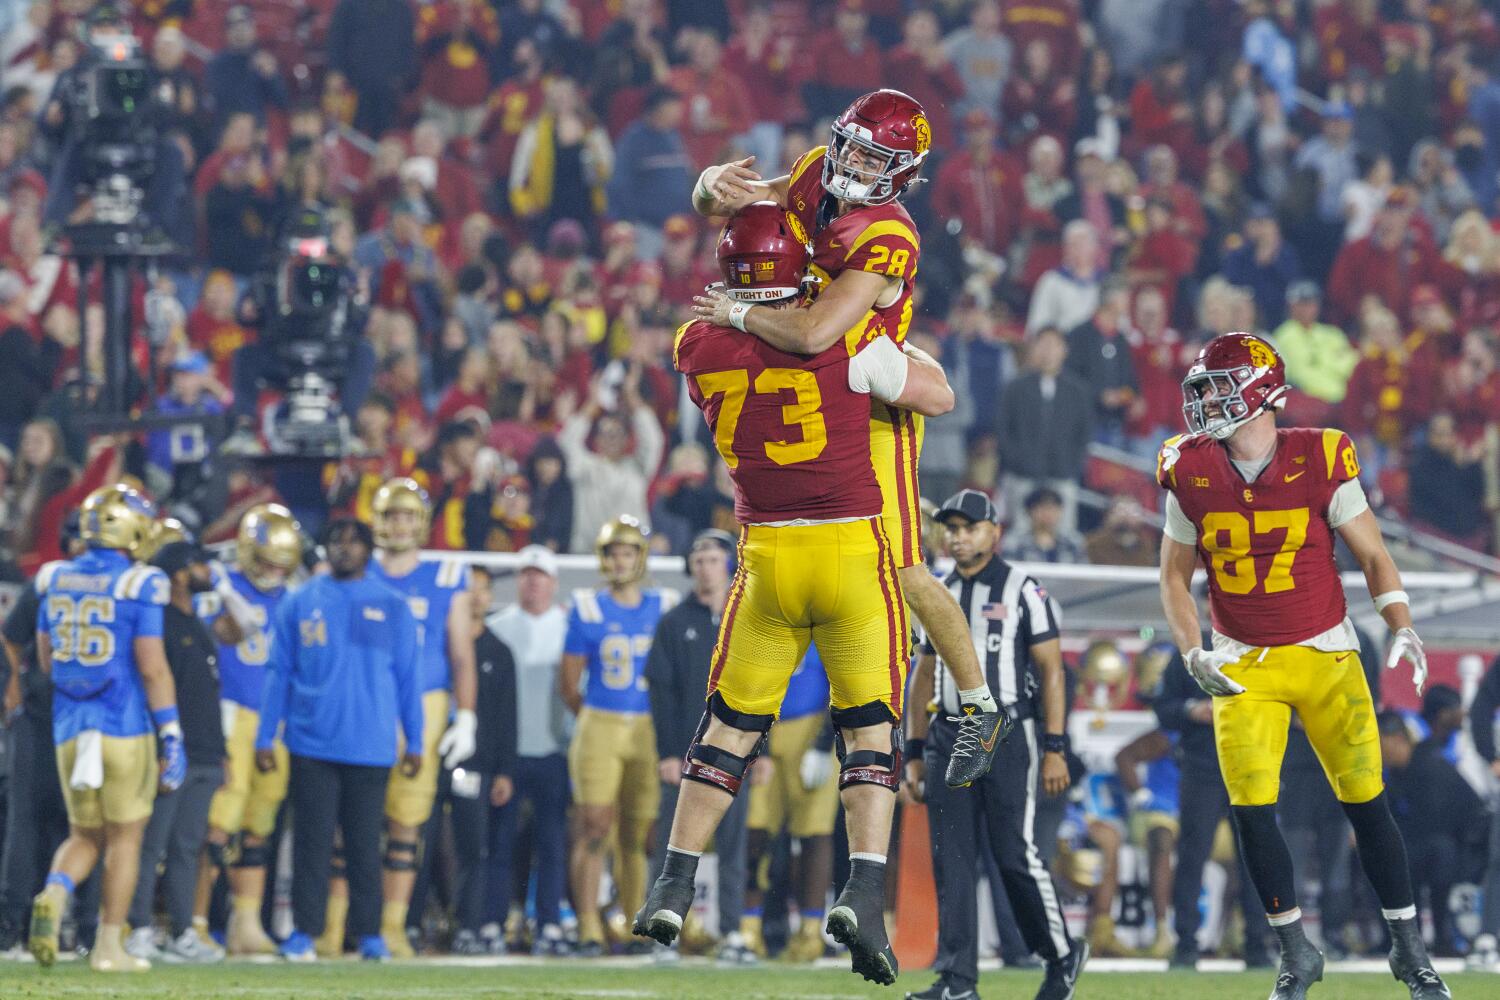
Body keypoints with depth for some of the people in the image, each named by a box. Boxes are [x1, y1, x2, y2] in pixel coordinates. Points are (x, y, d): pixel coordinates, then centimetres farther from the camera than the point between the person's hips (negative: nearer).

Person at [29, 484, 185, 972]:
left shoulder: (56, 582, 5)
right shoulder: (137, 586, -11)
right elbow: (152, 667, -13)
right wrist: (171, 737, -8)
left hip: (68, 729, 5)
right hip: (124, 727, -5)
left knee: (85, 834, 15)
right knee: (124, 836, 8)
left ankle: (54, 895, -14)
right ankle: (110, 946, 8)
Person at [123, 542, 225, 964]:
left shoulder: (198, 626, 20)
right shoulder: (158, 621, -9)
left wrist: (219, 752, 21)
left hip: (204, 755, 9)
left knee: (187, 848, 9)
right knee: (151, 844, -6)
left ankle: (182, 933, 12)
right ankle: (140, 931, -4)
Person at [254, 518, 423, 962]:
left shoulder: (392, 608, 6)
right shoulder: (300, 604, 7)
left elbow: (408, 679, 10)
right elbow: (279, 674, 9)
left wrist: (414, 742, 7)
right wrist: (265, 738, 6)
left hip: (370, 746, 0)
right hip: (312, 743, 0)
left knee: (365, 842, 5)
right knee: (312, 839, -1)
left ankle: (369, 933, 13)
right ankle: (304, 931, 2)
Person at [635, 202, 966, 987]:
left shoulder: (700, 349, 0)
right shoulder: (847, 341, -10)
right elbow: (938, 397, 0)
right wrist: (902, 345, 17)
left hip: (767, 556, 2)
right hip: (853, 547, -2)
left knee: (730, 723, 13)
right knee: (869, 726, 5)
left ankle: (675, 885, 12)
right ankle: (865, 890, -10)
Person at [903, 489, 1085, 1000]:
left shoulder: (1023, 591, -1)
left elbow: (1051, 671, -4)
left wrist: (1055, 748, -11)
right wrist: (915, 753, 14)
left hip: (1007, 733, -5)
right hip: (949, 737, 5)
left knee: (1015, 853, -8)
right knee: (951, 859, 0)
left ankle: (1062, 955, 10)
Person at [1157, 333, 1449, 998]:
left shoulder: (1319, 462, -9)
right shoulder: (1191, 475, -2)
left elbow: (1371, 554, -1)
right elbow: (1175, 576, 8)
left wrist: (1401, 626, -15)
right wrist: (1194, 655, -6)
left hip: (1325, 655, -2)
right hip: (1242, 667, 2)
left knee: (1366, 802, 0)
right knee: (1252, 811, -7)